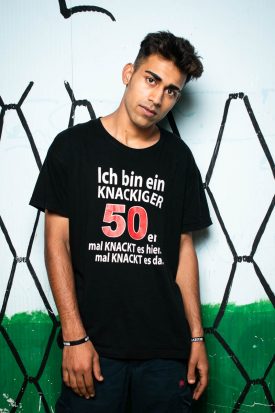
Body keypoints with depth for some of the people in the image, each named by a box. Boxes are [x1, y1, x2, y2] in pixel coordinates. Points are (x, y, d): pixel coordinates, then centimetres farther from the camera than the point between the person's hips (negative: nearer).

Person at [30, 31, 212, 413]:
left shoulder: (179, 157, 7)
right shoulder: (73, 145, -1)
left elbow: (184, 248, 9)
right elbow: (57, 241, -3)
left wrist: (197, 337, 5)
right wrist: (74, 336, -9)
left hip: (166, 347, 3)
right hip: (94, 343, -2)